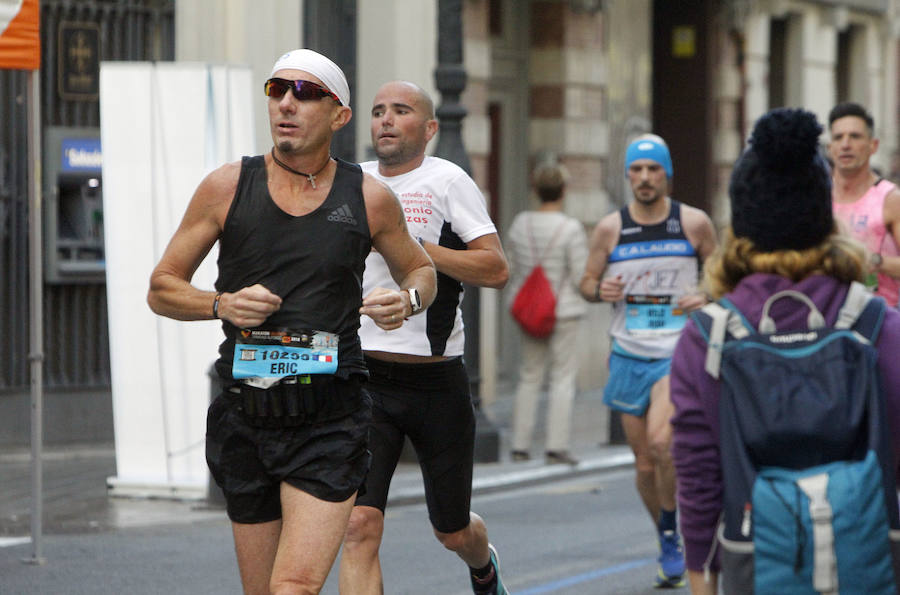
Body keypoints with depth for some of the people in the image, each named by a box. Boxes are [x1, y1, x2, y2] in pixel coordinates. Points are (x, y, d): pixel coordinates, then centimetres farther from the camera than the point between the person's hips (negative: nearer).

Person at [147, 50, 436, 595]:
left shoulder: (370, 198, 3)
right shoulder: (227, 188, 3)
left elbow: (422, 271, 21)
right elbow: (162, 289, 8)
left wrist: (408, 300, -2)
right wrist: (222, 304, -11)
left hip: (331, 424, -2)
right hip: (246, 420, 2)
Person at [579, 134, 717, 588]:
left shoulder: (694, 223, -1)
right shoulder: (609, 229, 2)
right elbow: (587, 282, 11)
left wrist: (708, 298, -11)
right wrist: (599, 290, -12)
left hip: (678, 351, -3)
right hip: (629, 354, 3)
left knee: (660, 442, -24)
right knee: (644, 462, 6)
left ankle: (671, 538, -7)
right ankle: (670, 547, 25)